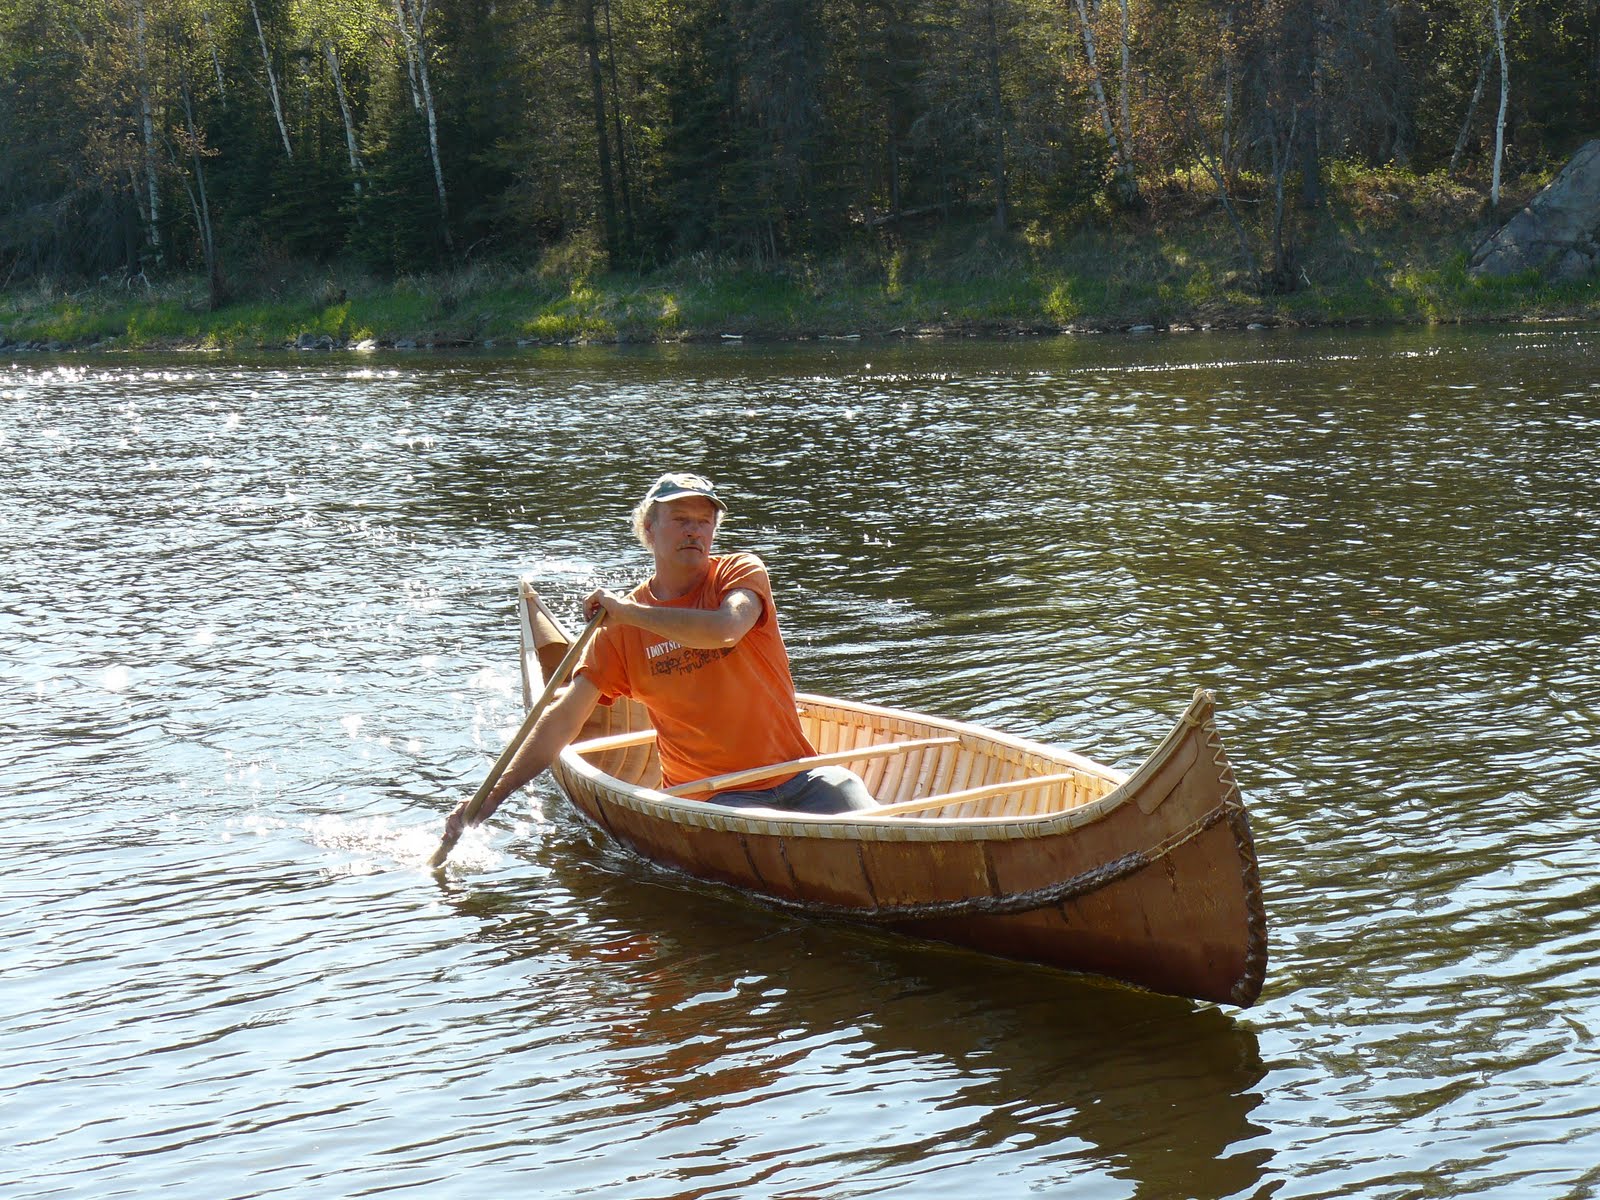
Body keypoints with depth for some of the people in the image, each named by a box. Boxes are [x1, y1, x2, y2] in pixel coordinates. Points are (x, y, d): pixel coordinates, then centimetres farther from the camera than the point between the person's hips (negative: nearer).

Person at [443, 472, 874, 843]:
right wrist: (490, 798, -8)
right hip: (710, 796, -1)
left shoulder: (742, 572, 2)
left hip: (797, 775, 1)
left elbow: (724, 629, -22)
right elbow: (563, 721, 1)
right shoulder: (619, 630, 3)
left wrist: (627, 611, -13)